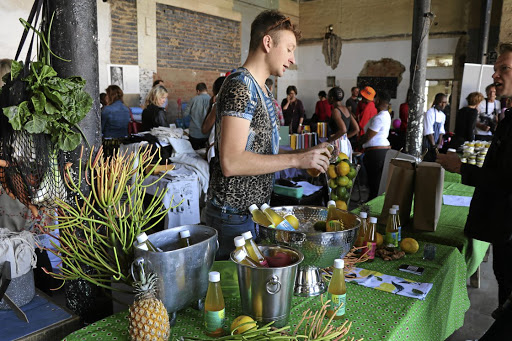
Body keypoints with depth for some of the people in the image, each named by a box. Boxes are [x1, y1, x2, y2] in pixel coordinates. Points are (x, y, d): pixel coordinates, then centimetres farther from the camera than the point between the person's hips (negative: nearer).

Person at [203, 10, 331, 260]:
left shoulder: (262, 90, 14)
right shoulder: (240, 86, -17)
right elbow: (231, 162, -27)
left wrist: (307, 154, 5)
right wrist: (296, 159, -22)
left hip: (255, 209, 10)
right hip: (234, 217, -9)